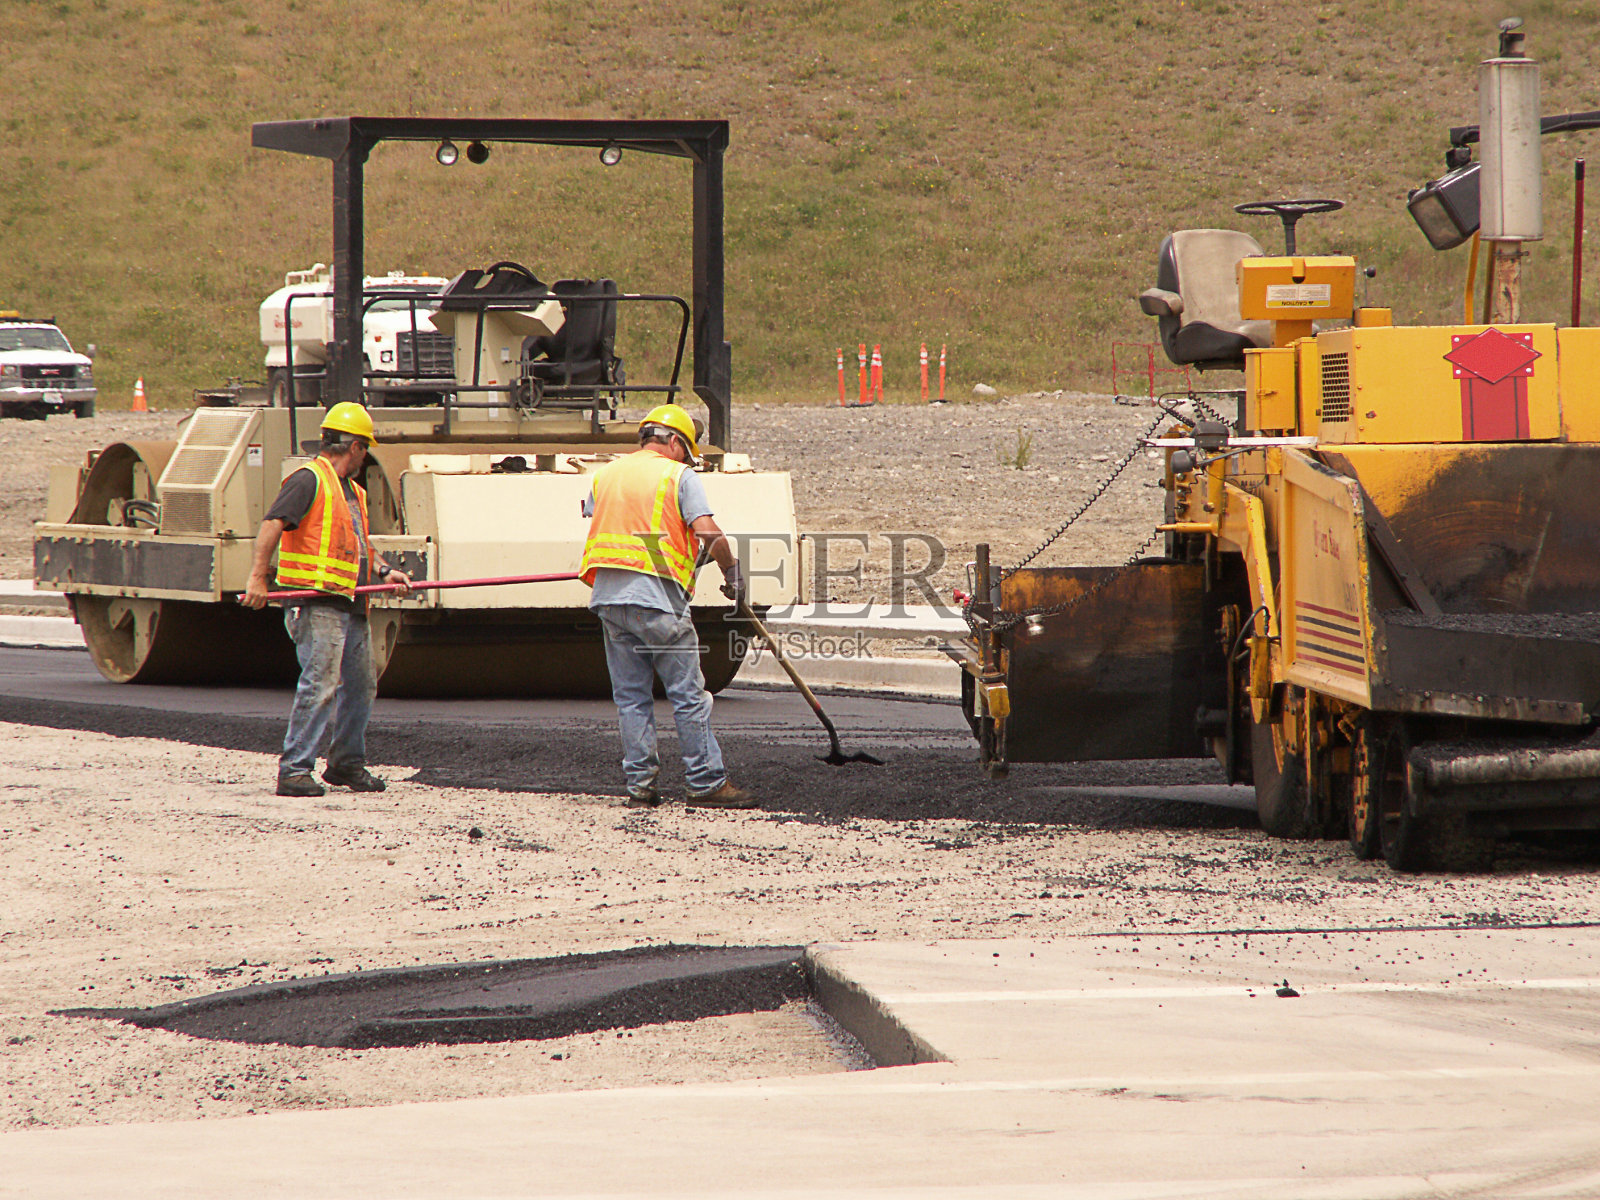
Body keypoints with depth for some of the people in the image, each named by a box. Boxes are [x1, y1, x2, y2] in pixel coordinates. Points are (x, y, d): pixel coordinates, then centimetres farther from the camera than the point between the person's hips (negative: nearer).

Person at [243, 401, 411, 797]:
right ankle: (294, 770, -15)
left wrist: (384, 570, 14)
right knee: (320, 683, -15)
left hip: (351, 605, 10)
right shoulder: (309, 480, -9)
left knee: (361, 683, 16)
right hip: (317, 604, -10)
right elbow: (272, 525, -19)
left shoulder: (352, 491, 22)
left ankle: (347, 763, 30)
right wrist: (258, 578, -27)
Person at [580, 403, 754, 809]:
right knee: (688, 696, 0)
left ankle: (639, 783, 9)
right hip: (657, 598, -6)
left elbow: (592, 516, 24)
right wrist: (732, 573, 1)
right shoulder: (678, 476, -2)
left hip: (608, 595, 6)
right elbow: (708, 531, -12)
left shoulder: (607, 474, 16)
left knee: (631, 696, 11)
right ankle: (706, 783, 0)